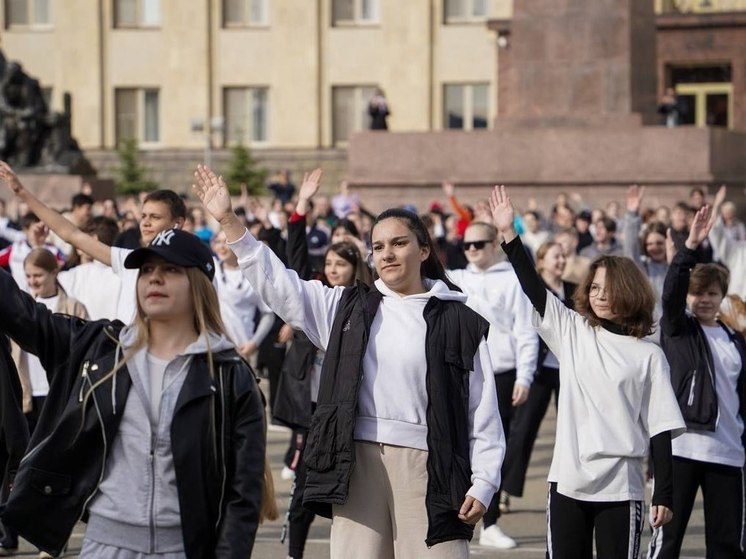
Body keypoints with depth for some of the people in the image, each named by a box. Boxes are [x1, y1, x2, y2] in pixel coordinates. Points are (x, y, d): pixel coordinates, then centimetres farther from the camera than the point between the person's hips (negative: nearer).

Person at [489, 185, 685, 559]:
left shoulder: (649, 355, 1)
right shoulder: (572, 331, 8)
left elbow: (661, 428, -1)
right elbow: (532, 288, 0)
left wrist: (663, 495, -5)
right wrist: (509, 234, -10)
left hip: (621, 487, -3)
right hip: (568, 481, 3)